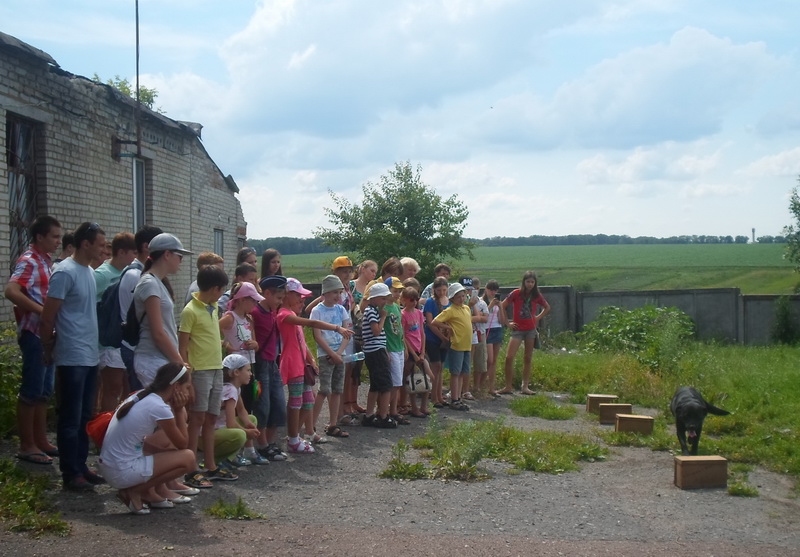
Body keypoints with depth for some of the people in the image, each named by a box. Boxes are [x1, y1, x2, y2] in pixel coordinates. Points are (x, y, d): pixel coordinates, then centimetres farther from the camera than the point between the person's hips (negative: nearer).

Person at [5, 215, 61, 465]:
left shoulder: (45, 261, 14)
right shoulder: (28, 262, -13)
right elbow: (10, 291, -28)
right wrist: (42, 311, -28)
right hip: (34, 334, -9)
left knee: (44, 390, 14)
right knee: (31, 391, -3)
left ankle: (41, 440, 23)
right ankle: (27, 446, 4)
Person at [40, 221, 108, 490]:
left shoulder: (89, 271, 12)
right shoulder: (65, 272, -15)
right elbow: (47, 317, -13)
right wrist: (49, 350, -3)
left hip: (90, 357, 9)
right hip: (72, 359, -9)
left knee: (85, 416, 14)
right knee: (71, 418, -1)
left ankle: (81, 466, 22)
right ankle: (70, 473, 6)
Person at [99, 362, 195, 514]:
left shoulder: (140, 396, 8)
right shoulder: (160, 408, -19)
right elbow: (182, 444, -3)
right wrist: (179, 410, 0)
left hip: (108, 466, 9)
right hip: (123, 472, -9)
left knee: (168, 437, 19)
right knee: (188, 458, -4)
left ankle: (158, 490, 20)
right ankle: (134, 492, 0)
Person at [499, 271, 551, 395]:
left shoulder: (537, 295, 3)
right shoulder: (516, 293, -5)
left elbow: (547, 308, 20)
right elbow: (502, 306, 0)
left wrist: (539, 317, 5)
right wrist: (507, 322, -3)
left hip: (531, 329, 3)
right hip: (517, 329, -3)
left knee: (528, 359, 6)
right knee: (509, 357, -11)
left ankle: (525, 386, 13)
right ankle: (508, 386, -3)